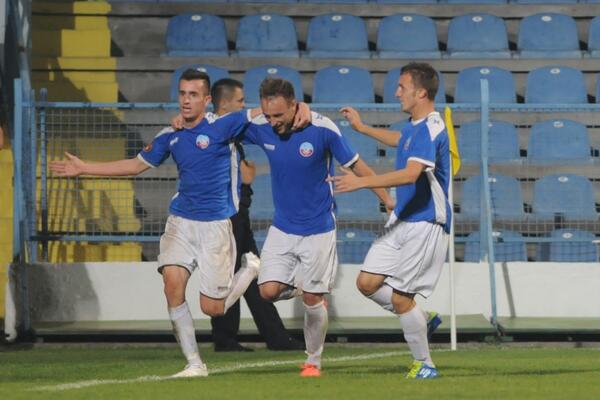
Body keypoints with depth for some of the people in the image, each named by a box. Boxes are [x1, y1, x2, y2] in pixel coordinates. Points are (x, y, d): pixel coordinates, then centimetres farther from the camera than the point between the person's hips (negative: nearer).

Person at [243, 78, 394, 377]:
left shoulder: (322, 129, -18)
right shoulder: (260, 128, -10)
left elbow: (356, 166, -7)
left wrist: (388, 200, -3)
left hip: (318, 229, -3)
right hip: (282, 227, 3)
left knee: (312, 300, -1)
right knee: (269, 291, -9)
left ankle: (313, 361, 18)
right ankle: (298, 287, 26)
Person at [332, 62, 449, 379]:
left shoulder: (431, 128, -20)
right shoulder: (414, 126, 10)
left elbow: (411, 173, -35)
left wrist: (361, 182, -37)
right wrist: (362, 127, 42)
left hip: (425, 225, -9)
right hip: (401, 221, 9)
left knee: (400, 298, -6)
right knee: (367, 283, 3)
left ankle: (424, 365, 9)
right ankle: (423, 319, 21)